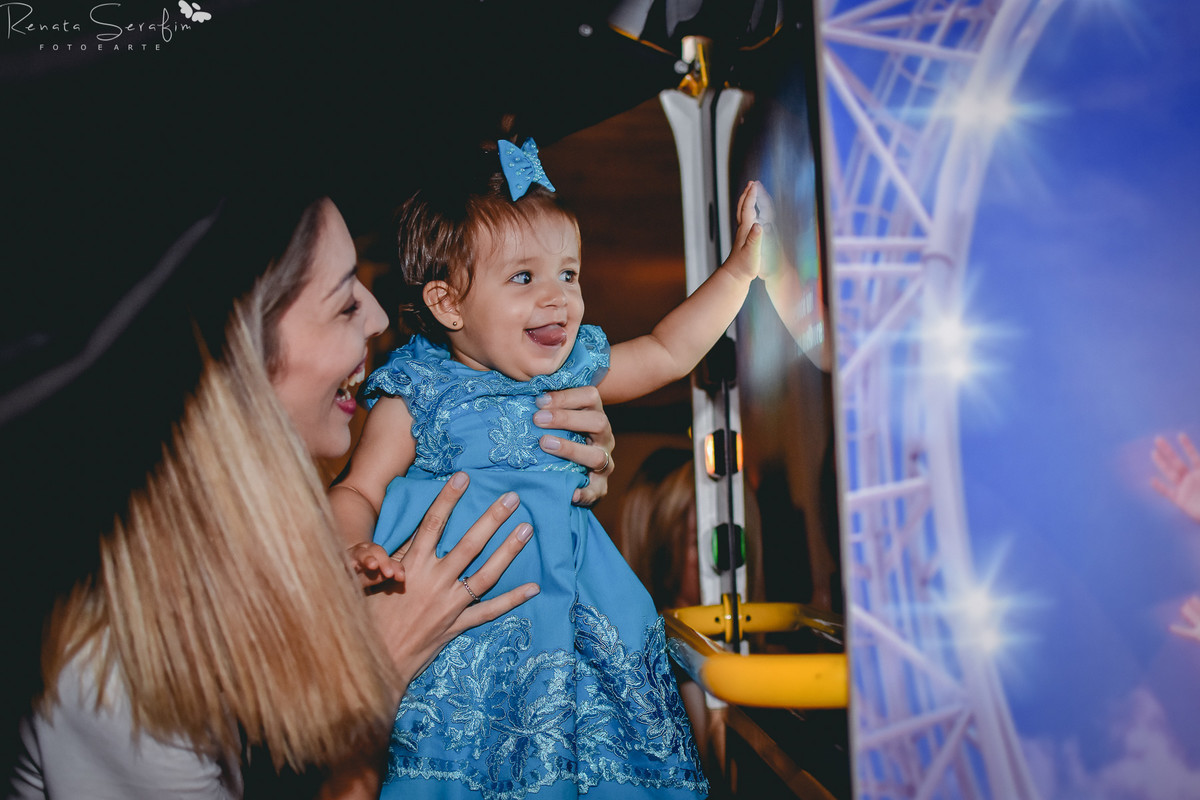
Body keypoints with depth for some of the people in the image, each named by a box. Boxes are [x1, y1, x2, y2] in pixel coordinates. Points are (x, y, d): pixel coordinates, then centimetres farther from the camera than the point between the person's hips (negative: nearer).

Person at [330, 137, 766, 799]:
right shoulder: (415, 396, -6)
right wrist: (351, 550, -27)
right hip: (450, 602, -4)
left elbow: (668, 353, 18)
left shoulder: (575, 369, 7)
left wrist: (739, 269, 15)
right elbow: (358, 489, -5)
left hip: (564, 593, 4)